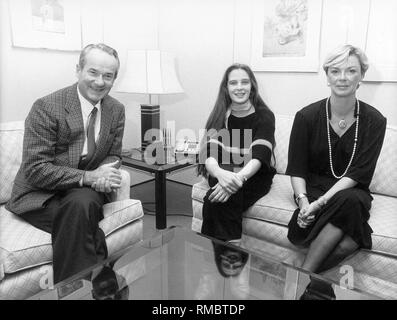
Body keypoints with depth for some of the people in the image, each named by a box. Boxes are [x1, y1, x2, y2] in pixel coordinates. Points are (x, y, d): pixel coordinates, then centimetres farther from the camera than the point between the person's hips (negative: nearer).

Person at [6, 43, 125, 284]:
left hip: (85, 193, 4)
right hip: (40, 195, -3)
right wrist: (88, 177, -27)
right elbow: (35, 170, -17)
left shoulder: (116, 110, 2)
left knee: (82, 203, -30)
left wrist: (104, 173, -15)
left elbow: (113, 156, 10)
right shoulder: (46, 107, -15)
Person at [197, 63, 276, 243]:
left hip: (254, 177, -2)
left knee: (223, 198, -32)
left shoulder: (264, 116, -4)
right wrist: (220, 173, -38)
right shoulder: (220, 116, 2)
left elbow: (259, 156, -19)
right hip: (223, 174, 2)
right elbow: (208, 153, -14)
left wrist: (239, 177, -41)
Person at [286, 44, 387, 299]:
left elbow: (358, 173, -11)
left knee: (350, 201, -35)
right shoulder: (307, 116, -4)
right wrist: (303, 200, -21)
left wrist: (321, 202, -24)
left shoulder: (374, 120, -3)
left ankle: (303, 274, -23)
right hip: (312, 187, -1)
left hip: (351, 191, 2)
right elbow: (296, 169, -3)